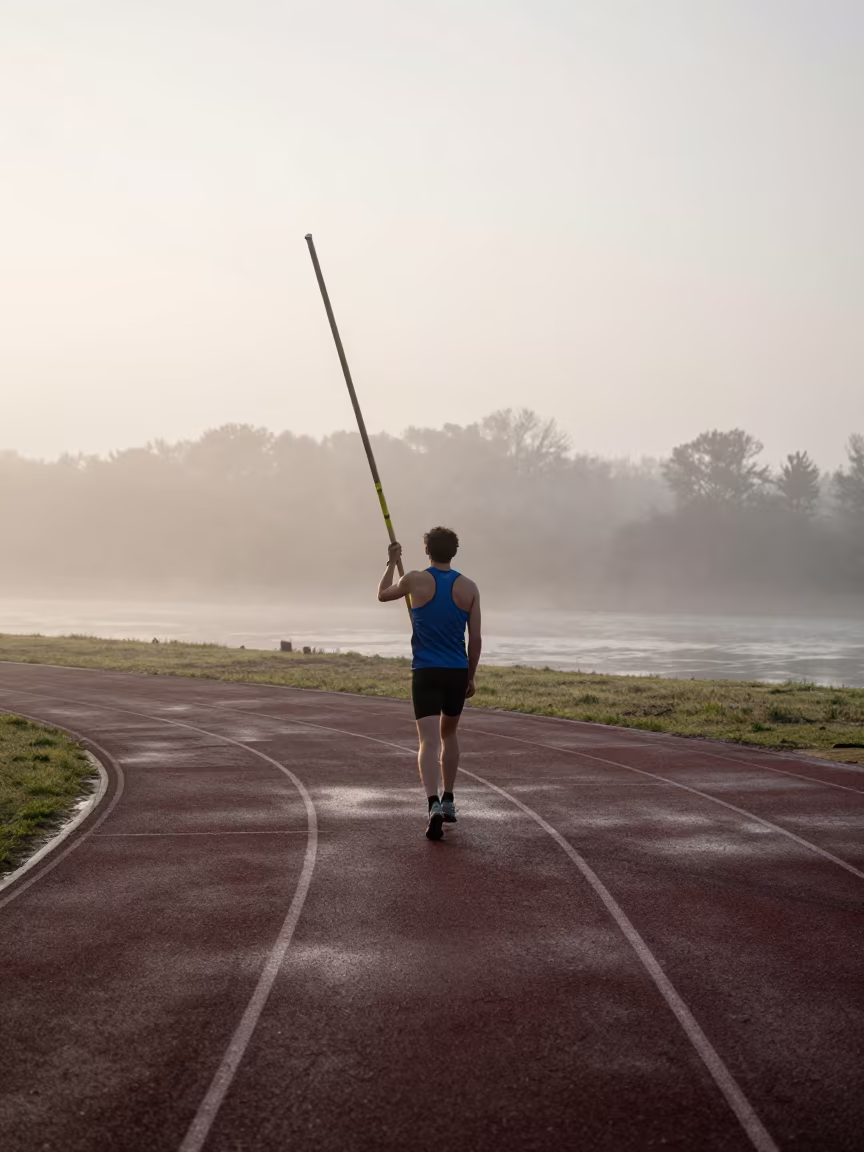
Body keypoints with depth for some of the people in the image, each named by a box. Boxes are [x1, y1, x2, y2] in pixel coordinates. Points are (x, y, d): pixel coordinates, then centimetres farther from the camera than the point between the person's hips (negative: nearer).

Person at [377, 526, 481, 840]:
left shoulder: (415, 580, -4)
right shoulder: (469, 587, 1)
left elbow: (382, 594, 18)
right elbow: (475, 639, 3)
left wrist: (392, 562, 32)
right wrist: (470, 678, 14)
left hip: (425, 673, -3)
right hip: (457, 672, 3)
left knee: (429, 741, -10)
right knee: (449, 735, 24)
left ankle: (434, 805, -29)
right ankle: (448, 801, 29)